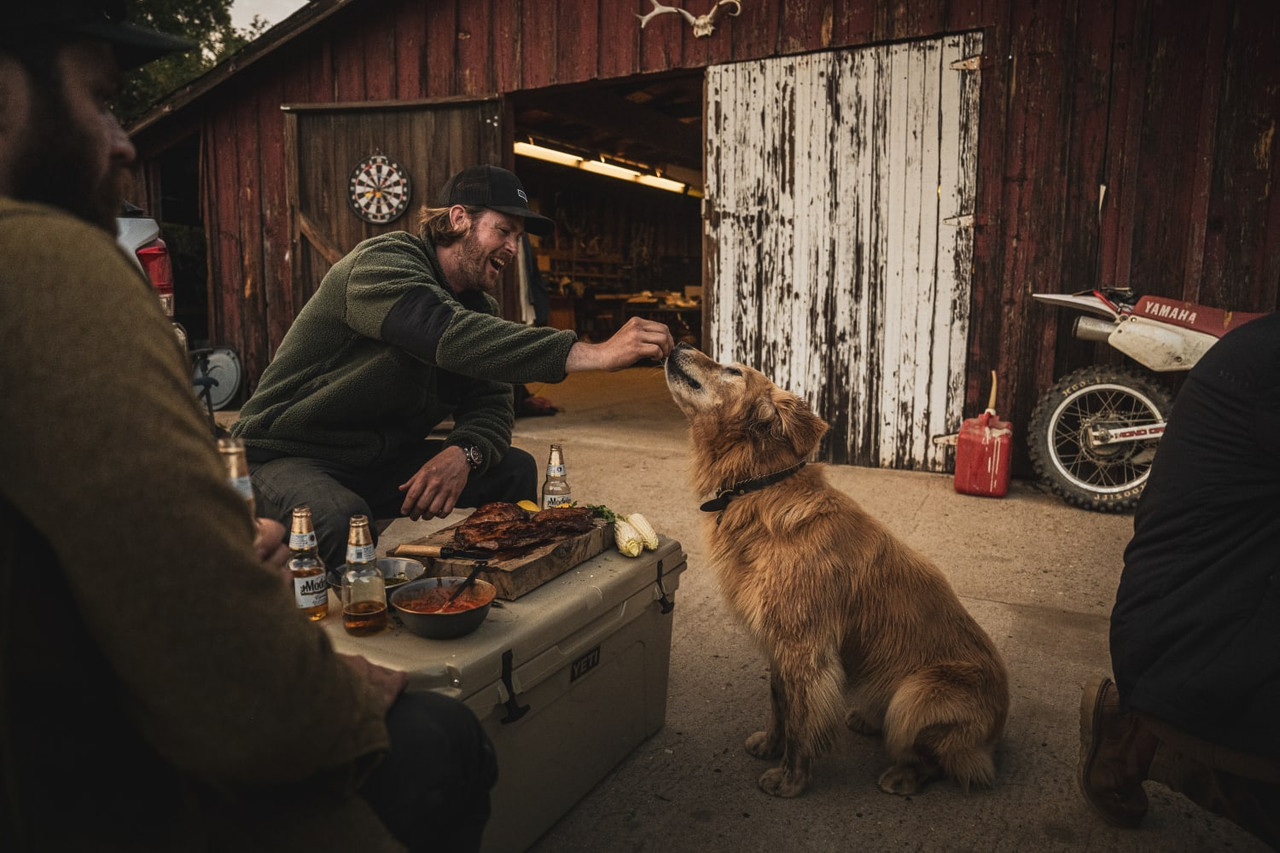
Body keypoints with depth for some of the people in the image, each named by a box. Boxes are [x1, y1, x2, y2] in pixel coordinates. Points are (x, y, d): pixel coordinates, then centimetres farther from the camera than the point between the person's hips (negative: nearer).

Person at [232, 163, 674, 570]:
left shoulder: (477, 305, 7)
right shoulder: (385, 261, -20)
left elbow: (491, 408, 0)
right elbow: (448, 336, -40)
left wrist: (464, 452, -25)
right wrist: (594, 353, -46)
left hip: (381, 462, 8)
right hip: (287, 458, -7)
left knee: (514, 470, -1)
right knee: (340, 520, -38)